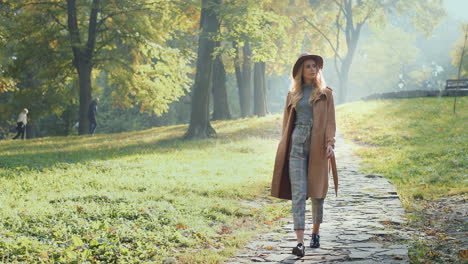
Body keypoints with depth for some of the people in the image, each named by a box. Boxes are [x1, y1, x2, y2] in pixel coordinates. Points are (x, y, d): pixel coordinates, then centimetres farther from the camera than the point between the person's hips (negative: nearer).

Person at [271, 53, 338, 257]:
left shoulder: (325, 93, 6)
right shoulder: (293, 94, 12)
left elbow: (330, 121, 0)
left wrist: (330, 143, -12)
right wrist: (284, 147, 12)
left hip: (318, 146, -1)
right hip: (297, 143, 1)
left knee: (317, 193, 7)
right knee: (298, 193, -9)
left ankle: (315, 233, 26)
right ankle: (300, 242, -14)